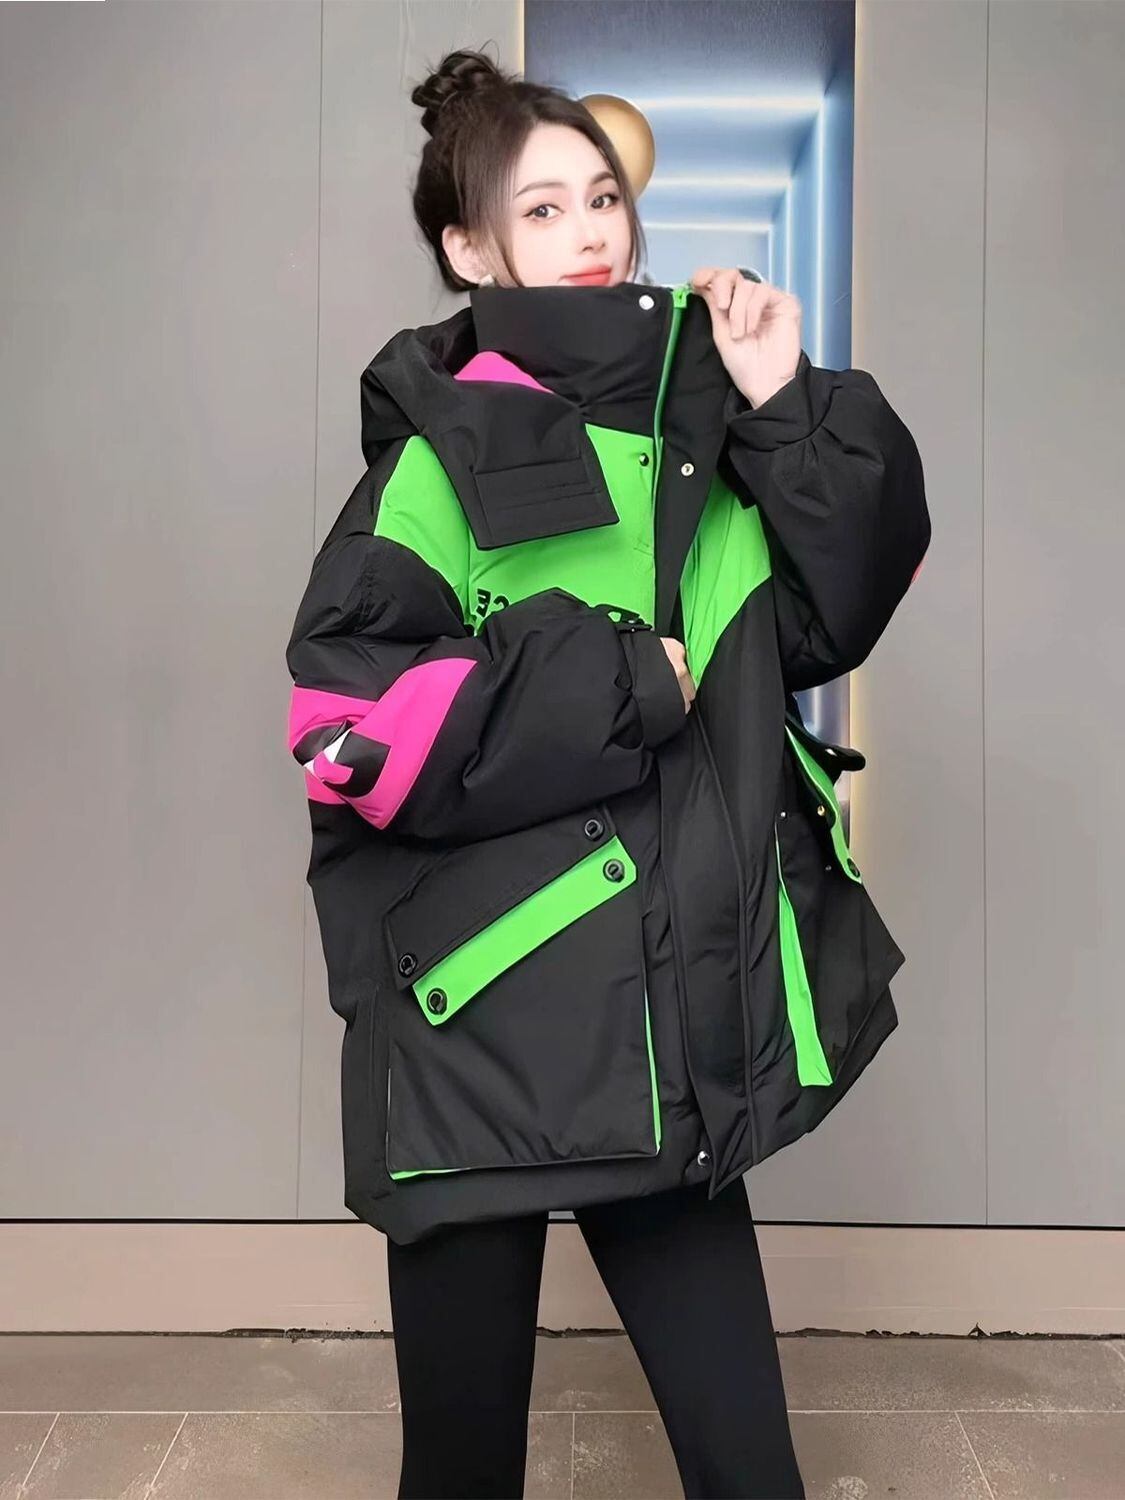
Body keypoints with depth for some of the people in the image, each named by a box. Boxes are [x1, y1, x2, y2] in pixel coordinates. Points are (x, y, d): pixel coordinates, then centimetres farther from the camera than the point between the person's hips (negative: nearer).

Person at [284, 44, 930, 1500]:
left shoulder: (695, 420, 8)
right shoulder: (447, 449, -7)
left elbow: (827, 615, 9)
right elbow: (343, 721, -16)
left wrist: (794, 410, -2)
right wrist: (618, 686, -14)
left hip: (672, 1035, 5)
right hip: (478, 1039, -4)